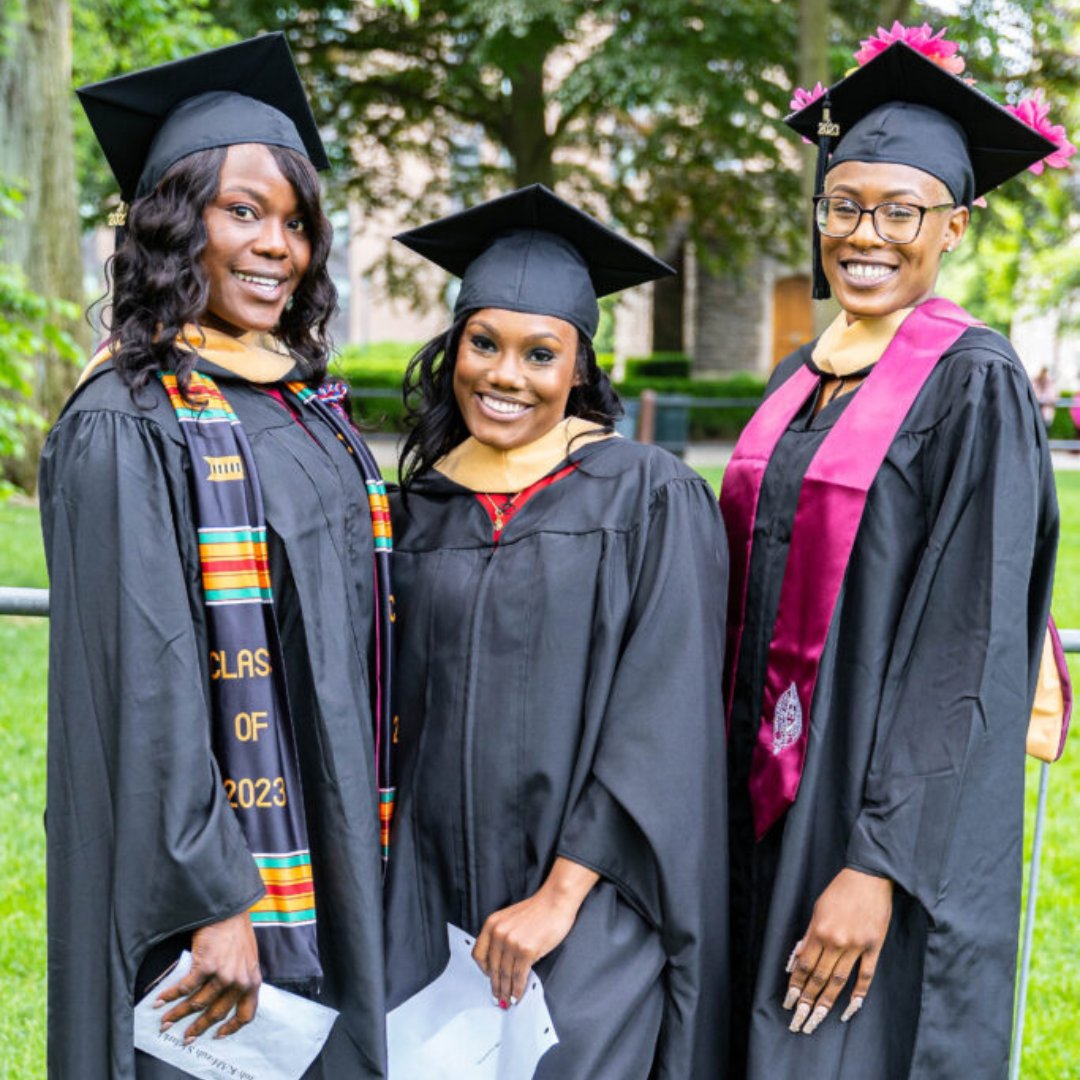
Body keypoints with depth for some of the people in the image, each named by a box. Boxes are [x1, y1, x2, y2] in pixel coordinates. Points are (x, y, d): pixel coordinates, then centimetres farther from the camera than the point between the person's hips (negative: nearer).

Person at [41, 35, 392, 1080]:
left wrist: (368, 853, 14)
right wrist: (213, 902, -22)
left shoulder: (308, 410, 9)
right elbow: (145, 686, -20)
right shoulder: (125, 428, -15)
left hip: (331, 866, 7)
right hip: (205, 875, -7)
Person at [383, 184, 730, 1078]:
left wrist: (561, 893, -15)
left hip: (593, 904, -4)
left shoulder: (648, 498, -6)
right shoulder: (419, 511, 7)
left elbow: (662, 722, -11)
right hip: (434, 901, 4)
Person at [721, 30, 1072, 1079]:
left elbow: (967, 652, -17)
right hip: (770, 800, 7)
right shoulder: (801, 379, 10)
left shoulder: (975, 386, -12)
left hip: (896, 816, -7)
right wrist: (734, 803, 11)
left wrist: (876, 867, -21)